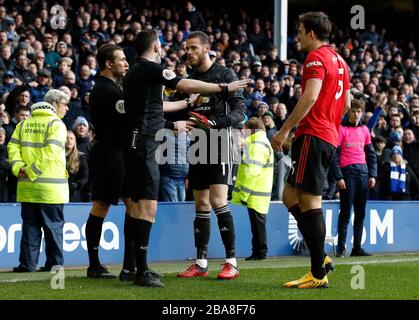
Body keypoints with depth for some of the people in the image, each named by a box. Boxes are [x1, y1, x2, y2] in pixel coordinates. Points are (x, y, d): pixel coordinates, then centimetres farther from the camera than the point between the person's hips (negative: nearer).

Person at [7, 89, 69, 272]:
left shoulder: (24, 123, 12)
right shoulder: (56, 124, -6)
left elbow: (13, 147, 2)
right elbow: (50, 152, -16)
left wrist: (19, 168, -6)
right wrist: (31, 172, -12)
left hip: (28, 188, 5)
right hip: (51, 187, -5)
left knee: (30, 225, 8)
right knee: (53, 226, 3)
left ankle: (27, 263, 5)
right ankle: (54, 263, 4)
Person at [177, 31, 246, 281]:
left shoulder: (225, 75, -3)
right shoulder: (190, 79, 16)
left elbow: (240, 110, -11)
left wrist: (215, 122, -24)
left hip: (219, 142, -6)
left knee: (218, 202, -14)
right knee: (201, 205, 7)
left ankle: (232, 262, -9)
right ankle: (201, 263, 11)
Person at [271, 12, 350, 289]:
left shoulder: (316, 57, -9)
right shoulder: (339, 60, 19)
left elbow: (310, 97, -22)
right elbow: (346, 102, 24)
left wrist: (285, 130, -20)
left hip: (313, 135, -9)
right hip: (330, 138, 9)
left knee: (309, 202, -7)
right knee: (291, 196, 14)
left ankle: (319, 275, -6)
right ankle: (320, 258, 10)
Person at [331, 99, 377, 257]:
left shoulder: (365, 130, 15)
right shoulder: (341, 129, -2)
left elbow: (371, 154, 18)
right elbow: (334, 155, -6)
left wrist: (372, 175, 8)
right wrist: (338, 177, -12)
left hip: (363, 173, 6)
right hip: (347, 173, -5)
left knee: (361, 213, 5)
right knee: (346, 211, -6)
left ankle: (357, 247, 9)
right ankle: (341, 247, -2)